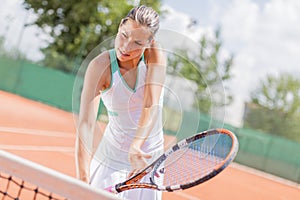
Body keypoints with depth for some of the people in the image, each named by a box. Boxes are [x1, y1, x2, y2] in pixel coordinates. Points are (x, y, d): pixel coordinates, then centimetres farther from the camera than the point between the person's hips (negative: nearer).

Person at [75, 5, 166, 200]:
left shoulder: (155, 55, -14)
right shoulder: (100, 66, -19)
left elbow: (152, 107, -25)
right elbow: (85, 124, -27)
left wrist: (136, 147, -41)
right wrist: (83, 180, -36)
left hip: (146, 161, 2)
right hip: (110, 160, -1)